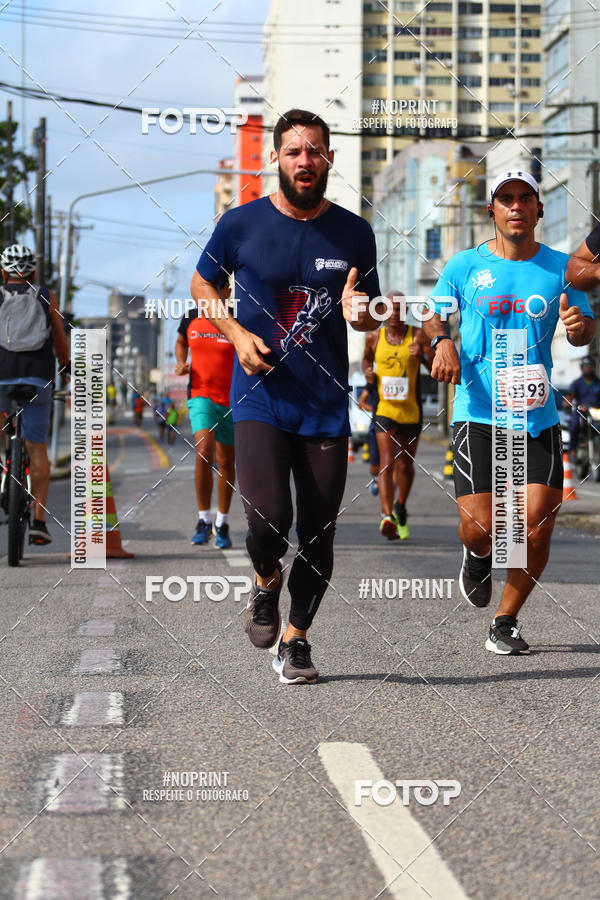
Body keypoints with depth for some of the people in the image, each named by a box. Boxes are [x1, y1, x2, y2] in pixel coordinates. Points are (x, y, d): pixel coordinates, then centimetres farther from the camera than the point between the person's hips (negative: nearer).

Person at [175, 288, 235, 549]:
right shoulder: (190, 319, 3)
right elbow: (181, 342, 24)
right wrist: (181, 363, 4)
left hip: (232, 400, 0)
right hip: (200, 395, 0)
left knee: (226, 462, 8)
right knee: (204, 452, -20)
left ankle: (222, 524, 24)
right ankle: (203, 520, -11)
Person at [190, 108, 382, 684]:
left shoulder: (354, 233, 4)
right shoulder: (241, 224, -1)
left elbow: (373, 312, 15)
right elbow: (201, 284, 14)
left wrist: (360, 313, -10)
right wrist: (238, 334, -3)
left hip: (327, 404, 2)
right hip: (260, 398, -2)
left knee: (318, 533, 3)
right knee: (268, 517, -19)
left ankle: (296, 639, 23)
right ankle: (265, 582, 16)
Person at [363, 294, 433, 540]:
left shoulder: (418, 335, -1)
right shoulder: (374, 337, 4)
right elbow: (367, 358, 25)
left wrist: (423, 356, -25)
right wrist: (367, 371, 2)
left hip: (411, 411, 1)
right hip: (384, 409, -1)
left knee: (405, 465, 12)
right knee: (387, 463, -15)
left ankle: (400, 507, 38)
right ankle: (387, 515, -26)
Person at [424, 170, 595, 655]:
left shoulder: (560, 267, 5)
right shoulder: (465, 266, 3)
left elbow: (585, 333, 7)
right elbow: (433, 317, 11)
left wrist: (579, 324, -17)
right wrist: (442, 340, -12)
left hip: (539, 416, 2)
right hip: (479, 413, -2)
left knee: (538, 526, -8)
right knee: (480, 527, -12)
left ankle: (505, 623, 14)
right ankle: (479, 558, 28)